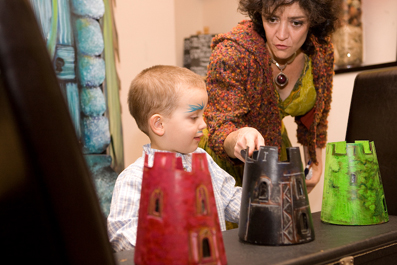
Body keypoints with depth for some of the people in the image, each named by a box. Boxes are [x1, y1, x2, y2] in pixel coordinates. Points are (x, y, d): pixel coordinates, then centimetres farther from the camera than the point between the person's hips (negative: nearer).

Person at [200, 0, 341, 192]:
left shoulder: (322, 52, -16)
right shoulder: (232, 54, -32)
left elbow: (315, 115, 3)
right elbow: (221, 130, -36)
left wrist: (314, 163, 6)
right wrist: (238, 139, -58)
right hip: (224, 156, -4)